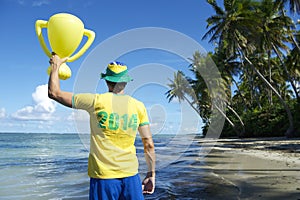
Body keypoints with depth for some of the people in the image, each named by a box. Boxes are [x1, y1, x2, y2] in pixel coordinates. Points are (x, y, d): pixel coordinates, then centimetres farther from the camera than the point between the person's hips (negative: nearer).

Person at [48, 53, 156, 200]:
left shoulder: (96, 101, -6)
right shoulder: (138, 106, 1)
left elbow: (54, 93, 2)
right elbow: (149, 145, 2)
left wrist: (56, 65, 16)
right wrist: (151, 175, 12)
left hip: (103, 176, -2)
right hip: (131, 176, 2)